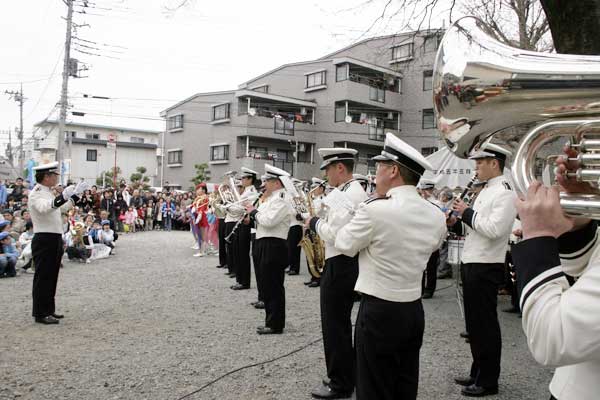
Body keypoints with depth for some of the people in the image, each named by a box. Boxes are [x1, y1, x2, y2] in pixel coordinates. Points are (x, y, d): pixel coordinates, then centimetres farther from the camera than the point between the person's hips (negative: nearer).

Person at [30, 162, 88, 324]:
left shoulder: (48, 193, 15)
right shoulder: (37, 194, -13)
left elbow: (63, 207, 29)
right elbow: (45, 208, -35)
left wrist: (76, 193, 26)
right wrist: (63, 196, -48)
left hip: (55, 239, 9)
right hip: (44, 240, -9)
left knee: (51, 276, 15)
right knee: (43, 277, -2)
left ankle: (49, 310, 25)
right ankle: (40, 314, 6)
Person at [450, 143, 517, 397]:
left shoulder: (506, 192, -15)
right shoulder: (486, 190, 15)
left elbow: (494, 229, -26)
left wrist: (467, 212, -16)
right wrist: (460, 218, 1)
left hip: (486, 268, -9)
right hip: (471, 263, 9)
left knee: (485, 324, 1)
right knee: (474, 322, 16)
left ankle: (488, 381, 15)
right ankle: (478, 373, 29)